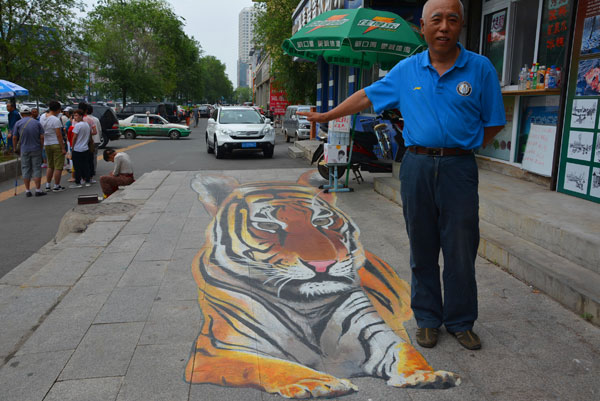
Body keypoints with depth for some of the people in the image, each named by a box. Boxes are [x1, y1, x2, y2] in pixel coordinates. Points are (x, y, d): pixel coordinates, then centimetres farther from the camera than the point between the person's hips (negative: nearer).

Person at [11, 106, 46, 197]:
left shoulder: (18, 123, 1)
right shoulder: (37, 123, 1)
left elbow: (14, 138, -1)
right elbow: (42, 137, -3)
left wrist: (15, 148, 12)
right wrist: (41, 147, 7)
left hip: (24, 150, 1)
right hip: (36, 149, 0)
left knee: (25, 169, 7)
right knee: (37, 169, 4)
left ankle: (27, 191, 9)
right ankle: (38, 190, 4)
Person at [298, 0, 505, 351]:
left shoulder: (480, 68, 0)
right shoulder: (407, 70, 7)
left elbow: (495, 122, 6)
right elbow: (366, 97, 14)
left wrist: (459, 149, 2)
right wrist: (325, 116, 16)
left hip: (459, 170, -1)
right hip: (417, 167, 2)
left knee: (461, 252, 4)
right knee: (423, 250, 9)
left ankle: (461, 322, 23)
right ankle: (428, 319, 25)